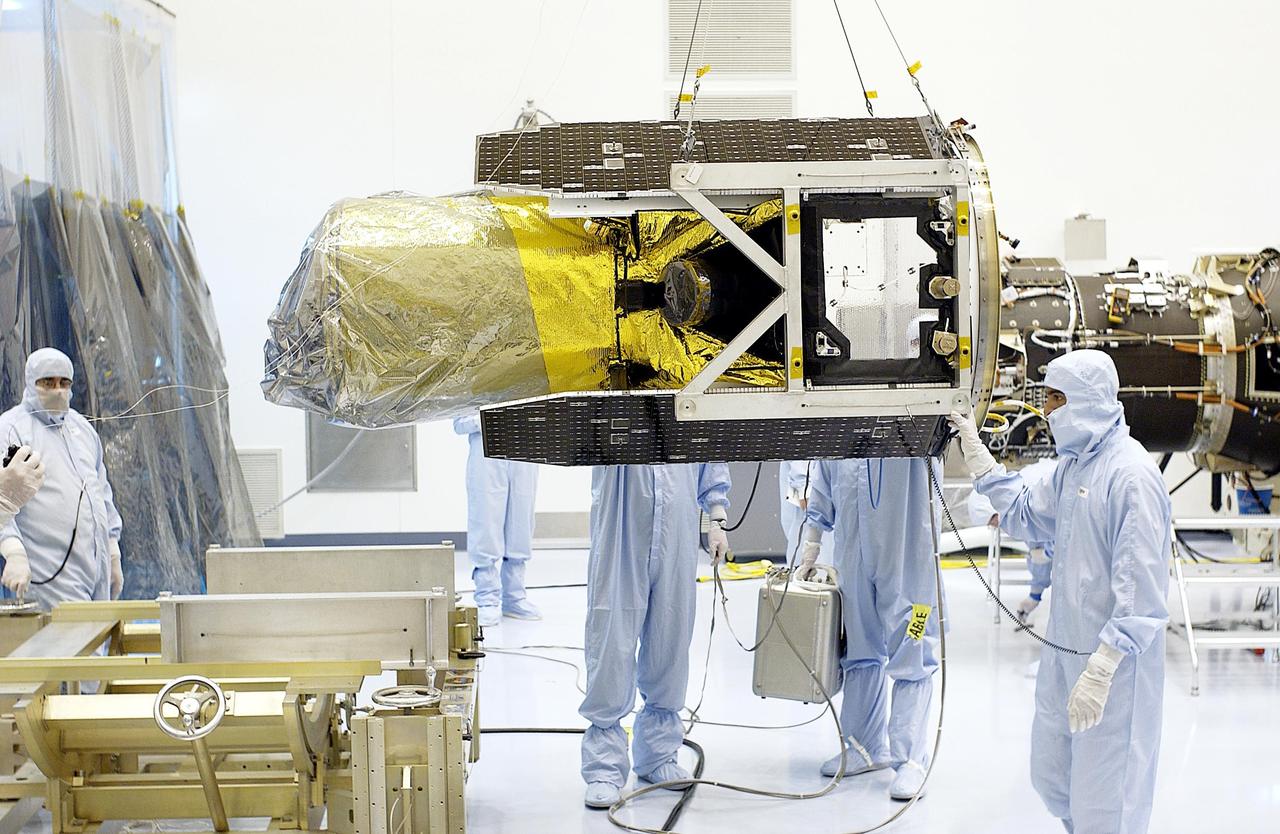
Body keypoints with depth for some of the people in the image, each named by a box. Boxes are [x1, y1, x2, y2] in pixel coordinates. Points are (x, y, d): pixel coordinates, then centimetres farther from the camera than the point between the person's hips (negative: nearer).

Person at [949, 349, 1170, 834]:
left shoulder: (1131, 475, -20)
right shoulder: (1073, 464, 9)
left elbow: (1141, 590, -24)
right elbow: (1027, 518, 24)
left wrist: (1099, 671, -28)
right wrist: (977, 457, 17)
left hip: (1113, 665, -10)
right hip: (1065, 650, 10)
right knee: (1052, 777, 19)